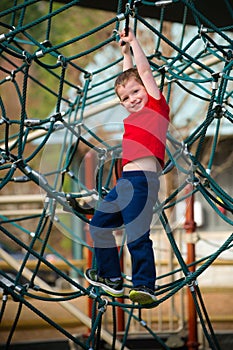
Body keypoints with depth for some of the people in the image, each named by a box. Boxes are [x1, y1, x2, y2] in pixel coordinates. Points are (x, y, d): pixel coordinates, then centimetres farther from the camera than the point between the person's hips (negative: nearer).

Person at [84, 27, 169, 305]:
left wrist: (133, 41, 13)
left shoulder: (157, 106, 2)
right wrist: (125, 52, 38)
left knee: (137, 235, -15)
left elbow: (144, 70, 3)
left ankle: (144, 286, -9)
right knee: (99, 223, 16)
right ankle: (110, 277, 25)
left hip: (143, 179, -9)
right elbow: (129, 76, 36)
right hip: (126, 181, 9)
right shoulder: (135, 115, 21)